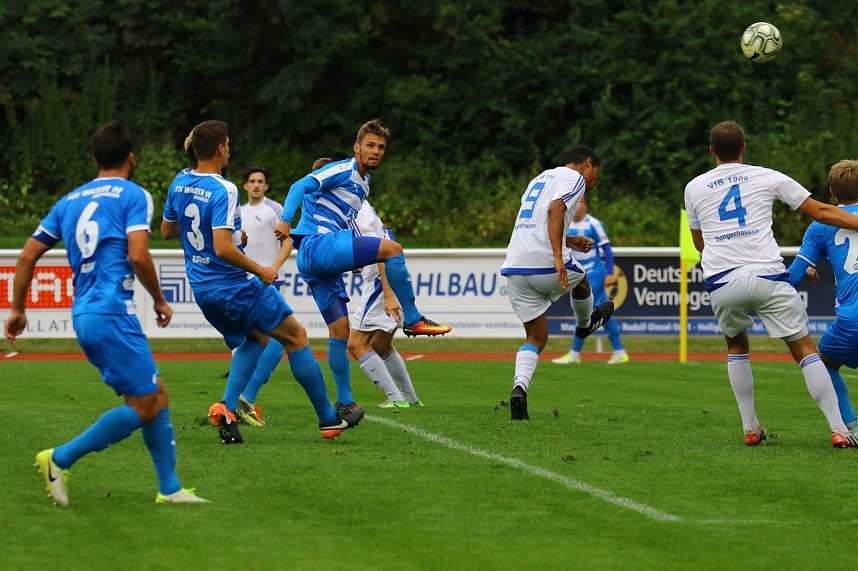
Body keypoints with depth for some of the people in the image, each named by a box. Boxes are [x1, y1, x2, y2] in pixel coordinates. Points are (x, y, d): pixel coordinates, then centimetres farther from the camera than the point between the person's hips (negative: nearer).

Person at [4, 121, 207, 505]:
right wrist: (160, 301, 1)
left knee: (156, 397, 12)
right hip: (112, 312, -8)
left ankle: (169, 489, 9)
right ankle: (60, 459, -8)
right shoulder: (133, 195, -1)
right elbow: (138, 255, -14)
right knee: (144, 406, -5)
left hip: (83, 315, 8)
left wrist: (18, 309, 24)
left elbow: (28, 255, 16)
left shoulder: (70, 201, 18)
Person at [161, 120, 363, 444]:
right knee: (296, 337, 7)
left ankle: (226, 408, 5)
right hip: (235, 286, -8)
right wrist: (260, 271, -16)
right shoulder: (223, 191, -22)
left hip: (201, 289, 8)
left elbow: (166, 231, 16)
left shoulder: (179, 183, 2)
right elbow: (223, 248, -29)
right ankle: (328, 419, 12)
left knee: (255, 338, 26)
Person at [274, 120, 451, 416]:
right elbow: (300, 187, -16)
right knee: (393, 248, -19)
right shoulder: (342, 171, -4)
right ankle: (413, 320, -13)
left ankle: (344, 402, 12)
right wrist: (285, 220, -30)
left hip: (314, 259, 10)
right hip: (318, 244, -10)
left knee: (339, 330, 8)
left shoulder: (362, 185, 25)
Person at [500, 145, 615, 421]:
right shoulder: (575, 178, 0)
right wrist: (558, 256, -26)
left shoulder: (540, 178, 26)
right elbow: (555, 210, -19)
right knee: (581, 280, 29)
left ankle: (519, 387, -12)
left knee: (536, 337, 10)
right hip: (545, 263, -7)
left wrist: (569, 241, 40)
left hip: (515, 267, 7)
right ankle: (585, 324, 56)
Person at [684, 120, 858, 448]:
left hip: (721, 282, 2)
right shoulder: (767, 177, 8)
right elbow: (821, 212, 8)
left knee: (736, 347, 26)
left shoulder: (694, 188, 14)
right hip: (766, 275, -2)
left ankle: (750, 428, 19)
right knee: (804, 349, 3)